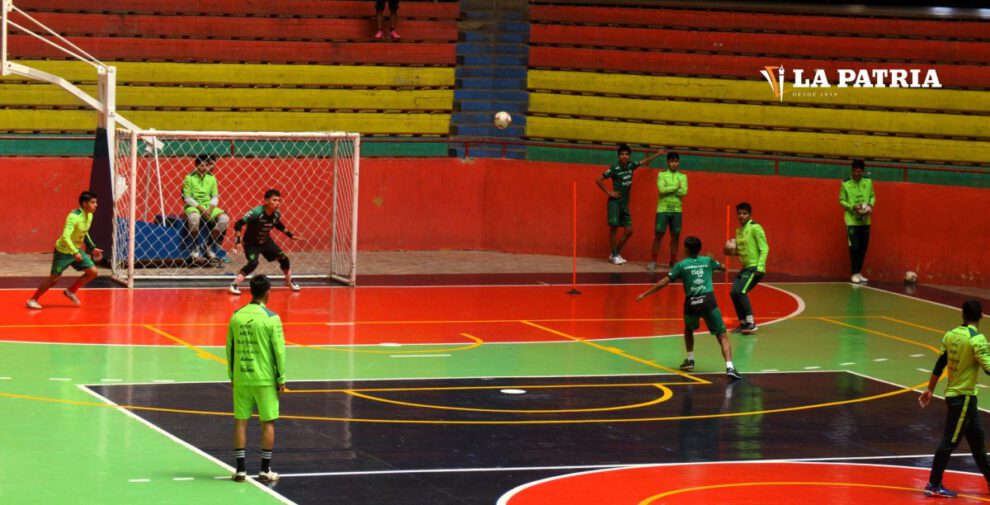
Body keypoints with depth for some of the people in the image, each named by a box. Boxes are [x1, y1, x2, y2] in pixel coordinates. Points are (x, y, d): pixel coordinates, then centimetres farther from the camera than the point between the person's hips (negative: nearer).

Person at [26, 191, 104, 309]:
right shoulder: (74, 217, -28)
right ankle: (33, 300, 12)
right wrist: (75, 253, -42)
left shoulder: (89, 216, -1)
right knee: (54, 279, -4)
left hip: (77, 251, 8)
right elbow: (65, 236, -36)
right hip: (63, 251, -8)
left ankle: (70, 292, 16)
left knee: (92, 272, -1)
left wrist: (92, 248, 13)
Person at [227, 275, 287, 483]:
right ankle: (265, 471, 7)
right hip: (265, 379, -3)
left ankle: (240, 469, 8)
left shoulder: (236, 316, 0)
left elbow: (230, 348, 6)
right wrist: (281, 379, -1)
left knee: (240, 422, 8)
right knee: (268, 423, 6)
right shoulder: (271, 318, -11)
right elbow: (279, 350, -10)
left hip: (241, 378, 3)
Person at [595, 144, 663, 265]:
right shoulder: (614, 169, -12)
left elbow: (645, 161, 23)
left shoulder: (631, 165, 5)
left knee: (629, 230, 2)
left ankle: (615, 254, 13)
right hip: (615, 202, -6)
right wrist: (609, 192, -11)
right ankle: (615, 256, 1)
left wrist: (658, 154, 24)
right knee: (614, 228, -6)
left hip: (625, 203, 6)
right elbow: (599, 180, -9)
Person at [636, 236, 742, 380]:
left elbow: (663, 282, 4)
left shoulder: (681, 265, 9)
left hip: (691, 303, 0)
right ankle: (729, 367, -17)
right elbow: (723, 268, 36)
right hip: (708, 301, 0)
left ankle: (690, 360, 25)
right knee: (722, 336, 1)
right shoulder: (708, 261, 15)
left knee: (688, 330, 33)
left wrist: (644, 294, 12)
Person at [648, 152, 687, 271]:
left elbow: (684, 192, -6)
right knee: (658, 235, -3)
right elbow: (662, 189, -13)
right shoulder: (662, 174, 2)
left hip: (676, 210, 2)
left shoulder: (683, 176, 8)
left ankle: (673, 261, 15)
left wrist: (669, 189, -9)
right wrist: (676, 187, -8)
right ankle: (653, 261, 2)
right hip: (663, 209, -2)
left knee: (675, 236, 5)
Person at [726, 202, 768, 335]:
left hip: (755, 268, -8)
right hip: (745, 267, 8)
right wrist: (733, 252, 4)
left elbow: (764, 249, -14)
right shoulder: (738, 230, 13)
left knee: (740, 292, -21)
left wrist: (759, 267, -21)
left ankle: (751, 323, -18)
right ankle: (743, 323, 13)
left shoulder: (755, 228, -11)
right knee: (734, 293, 1)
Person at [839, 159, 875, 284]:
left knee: (863, 248, 7)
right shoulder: (845, 184, -7)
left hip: (865, 220, 4)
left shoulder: (868, 182, 3)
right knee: (854, 247, -9)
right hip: (852, 220, -4)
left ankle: (859, 273, 18)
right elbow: (841, 200, -3)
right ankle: (855, 274, 0)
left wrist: (870, 205, -8)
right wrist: (853, 207, -19)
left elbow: (872, 196, 13)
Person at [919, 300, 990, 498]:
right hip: (963, 396, -8)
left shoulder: (951, 335, 2)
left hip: (954, 393, 8)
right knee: (950, 442, -2)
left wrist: (930, 390, 16)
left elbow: (939, 365, 8)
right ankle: (933, 485, 1)